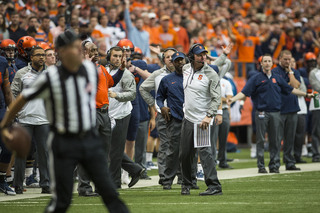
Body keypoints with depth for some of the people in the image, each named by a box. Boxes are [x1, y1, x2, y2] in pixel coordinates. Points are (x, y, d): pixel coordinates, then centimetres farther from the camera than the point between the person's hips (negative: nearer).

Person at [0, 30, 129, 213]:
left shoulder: (91, 69, 0)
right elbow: (23, 99, -2)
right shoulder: (51, 78, -13)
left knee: (109, 191, -1)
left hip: (90, 140, 4)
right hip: (64, 143, -4)